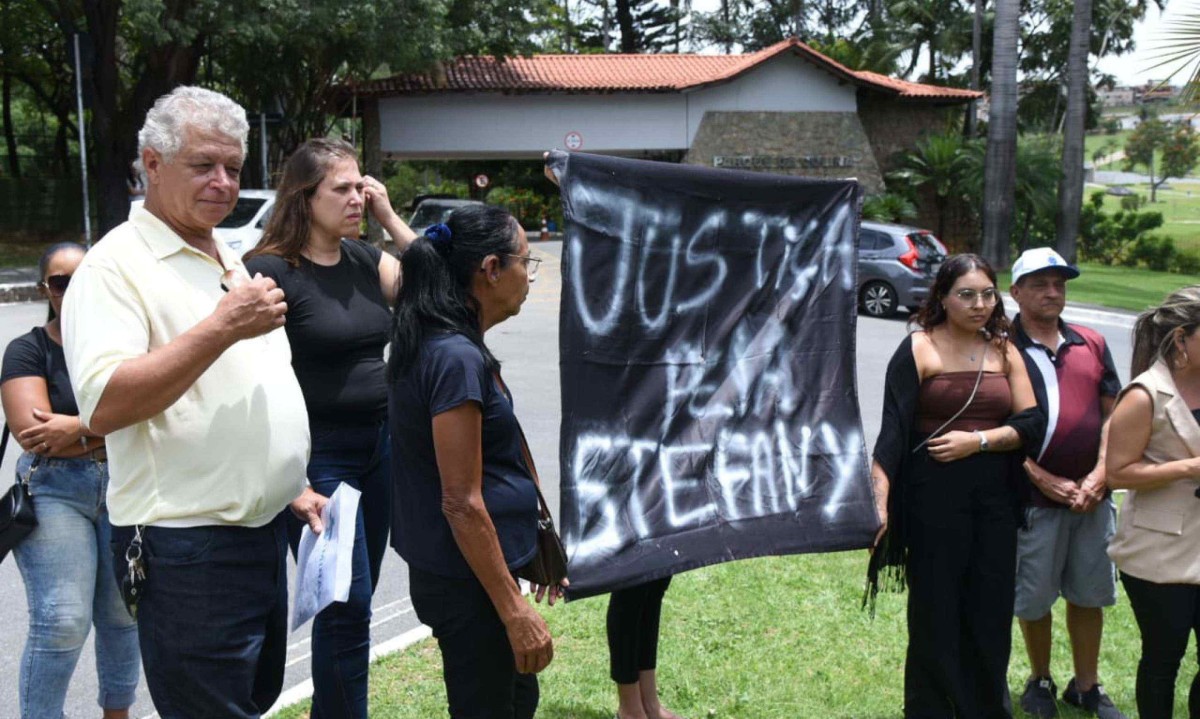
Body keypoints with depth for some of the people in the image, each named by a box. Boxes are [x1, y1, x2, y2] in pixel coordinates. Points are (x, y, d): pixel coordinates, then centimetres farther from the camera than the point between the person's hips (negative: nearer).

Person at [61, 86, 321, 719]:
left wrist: (291, 489, 18)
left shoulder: (231, 263, 15)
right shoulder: (116, 265, -12)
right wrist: (223, 327, -26)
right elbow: (103, 406, -25)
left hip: (263, 533, 9)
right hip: (187, 550, -8)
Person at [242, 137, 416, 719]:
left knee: (355, 601, 14)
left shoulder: (365, 258, 7)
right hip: (318, 453, -6)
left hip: (382, 441, 6)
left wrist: (390, 218, -5)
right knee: (348, 605, -2)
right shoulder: (271, 271, -12)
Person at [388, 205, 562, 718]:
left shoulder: (442, 345, 8)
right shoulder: (457, 359, -22)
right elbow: (462, 504, -23)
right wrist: (515, 611, -20)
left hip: (450, 572, 10)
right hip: (468, 579, -10)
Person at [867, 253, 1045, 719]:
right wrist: (879, 499, -20)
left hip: (995, 497, 4)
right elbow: (893, 429, -11)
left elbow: (1032, 423, 3)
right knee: (935, 613, 4)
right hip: (934, 497, -4)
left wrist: (978, 440, -12)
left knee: (990, 614, 8)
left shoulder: (1005, 351, 9)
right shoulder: (919, 349, -4)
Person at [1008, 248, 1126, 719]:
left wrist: (1098, 476, -3)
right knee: (1034, 598, 8)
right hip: (1035, 497, -4)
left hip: (1091, 496, 4)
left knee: (1088, 594, 14)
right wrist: (1044, 480, -13)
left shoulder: (1091, 344, 9)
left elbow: (1112, 415, 10)